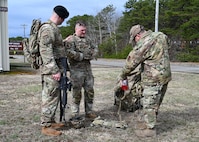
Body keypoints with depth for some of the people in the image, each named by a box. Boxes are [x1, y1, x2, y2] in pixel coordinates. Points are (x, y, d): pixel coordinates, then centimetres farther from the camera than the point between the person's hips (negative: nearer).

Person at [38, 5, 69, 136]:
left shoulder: (54, 29, 17)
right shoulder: (47, 29, -15)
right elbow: (46, 51, -22)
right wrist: (54, 70, -23)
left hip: (56, 68, 10)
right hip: (51, 70, -10)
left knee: (55, 97, 16)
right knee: (50, 98, -4)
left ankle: (51, 121, 27)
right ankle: (46, 126, 6)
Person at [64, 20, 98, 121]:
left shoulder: (87, 39, 15)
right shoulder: (71, 40, -6)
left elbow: (95, 49, 17)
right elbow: (70, 53, -20)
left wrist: (91, 55, -4)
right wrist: (83, 56, -13)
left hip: (88, 69, 7)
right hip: (76, 70, -6)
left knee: (90, 91, 10)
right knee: (77, 93, -1)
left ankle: (89, 112, 23)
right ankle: (75, 115, 10)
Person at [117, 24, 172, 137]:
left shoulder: (144, 44, -18)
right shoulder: (160, 36, 8)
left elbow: (132, 61, -10)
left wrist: (122, 75, 3)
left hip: (153, 80, -9)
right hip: (164, 76, 9)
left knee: (149, 105, 3)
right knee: (154, 103, 17)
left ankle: (149, 129, 13)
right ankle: (142, 123, 29)